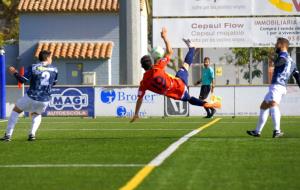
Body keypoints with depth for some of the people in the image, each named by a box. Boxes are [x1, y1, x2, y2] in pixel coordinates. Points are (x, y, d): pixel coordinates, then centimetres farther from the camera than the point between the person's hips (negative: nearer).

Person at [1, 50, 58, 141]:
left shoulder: (33, 68, -8)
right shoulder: (54, 69, 1)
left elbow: (23, 80, -8)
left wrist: (14, 73, 7)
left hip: (31, 97, -3)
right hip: (45, 100, 3)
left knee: (16, 111, 20)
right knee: (37, 114, 32)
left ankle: (8, 135, 14)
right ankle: (32, 134, 9)